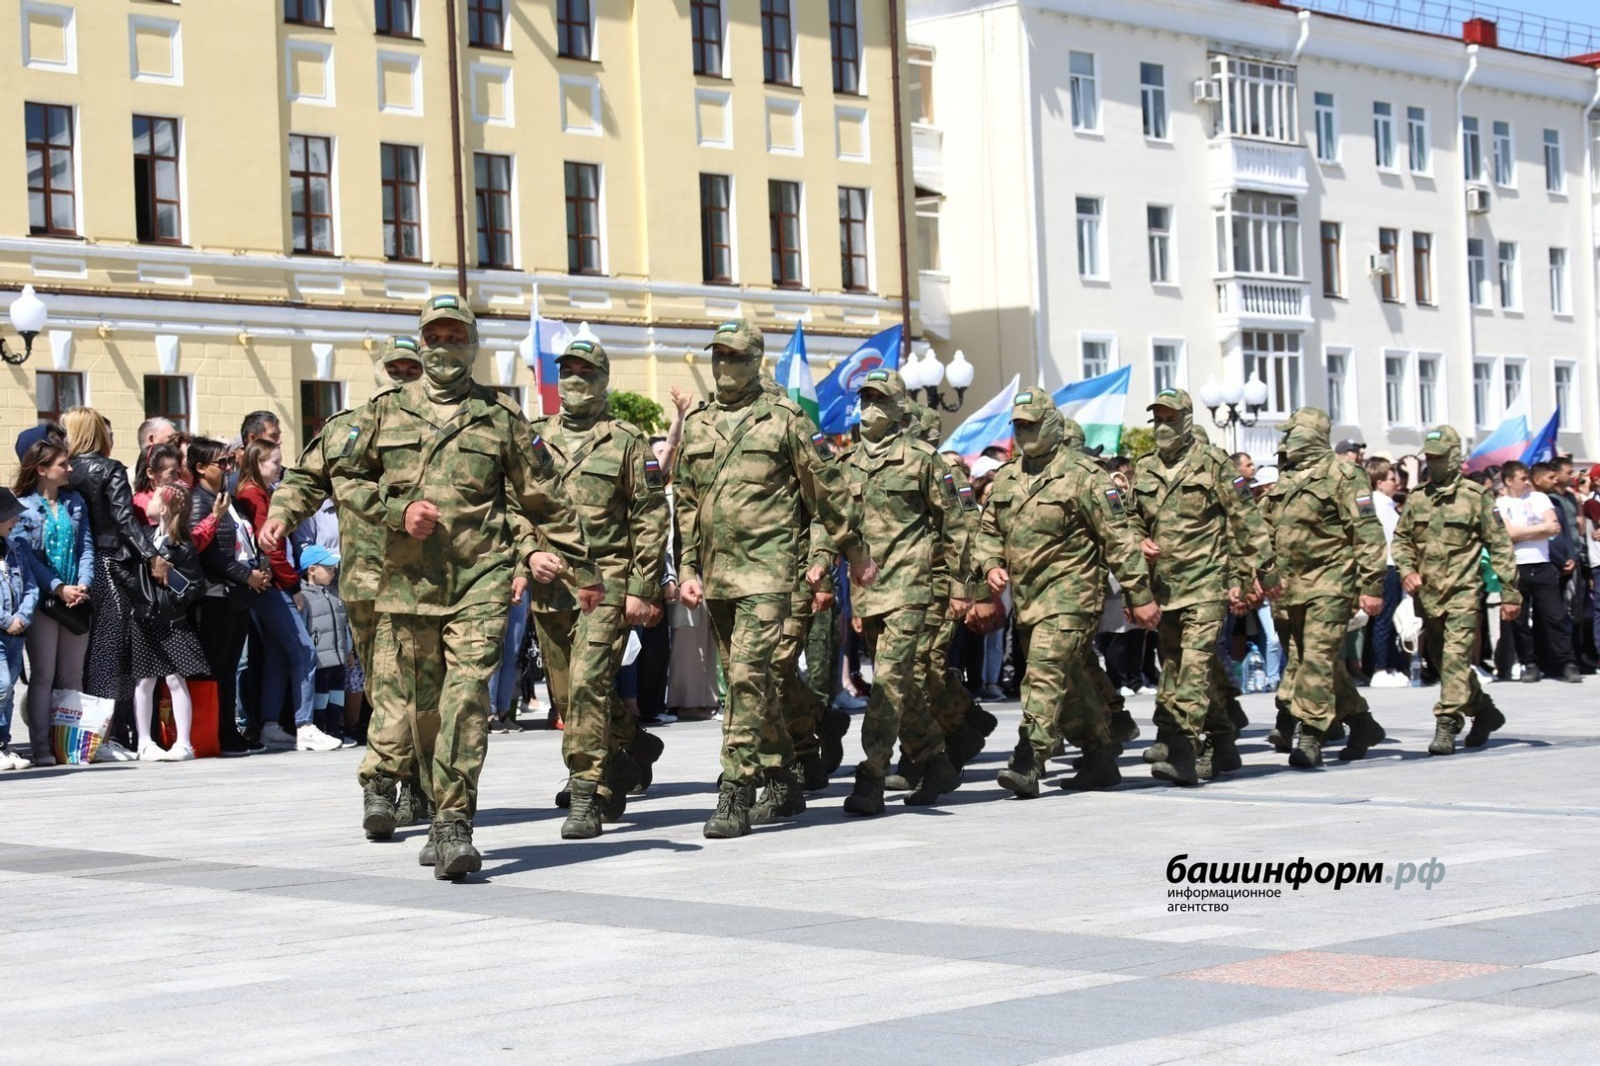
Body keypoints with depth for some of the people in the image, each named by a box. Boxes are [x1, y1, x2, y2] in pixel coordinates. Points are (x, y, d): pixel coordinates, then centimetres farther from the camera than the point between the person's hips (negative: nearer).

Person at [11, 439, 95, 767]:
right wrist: (59, 588, -17)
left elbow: (86, 546, 8)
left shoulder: (75, 502, 12)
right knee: (43, 675, -2)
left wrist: (84, 583, -9)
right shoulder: (21, 506, -3)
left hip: (76, 600, 5)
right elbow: (24, 555, -10)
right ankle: (40, 747, 0)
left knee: (73, 676, 8)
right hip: (42, 600, -5)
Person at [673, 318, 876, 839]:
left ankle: (734, 795, -16)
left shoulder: (784, 419, 0)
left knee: (748, 674, -15)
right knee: (748, 678, 13)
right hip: (715, 572, 6)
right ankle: (781, 776, 28)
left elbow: (828, 488, 4)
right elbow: (685, 506, 15)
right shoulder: (695, 425, 13)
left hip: (765, 568, -6)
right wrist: (687, 570, 7)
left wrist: (855, 551, 8)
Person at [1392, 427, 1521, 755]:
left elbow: (1500, 546, -2)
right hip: (1427, 593, 6)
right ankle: (1484, 711, 32)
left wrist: (1509, 593, -5)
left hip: (1463, 592, -5)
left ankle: (1447, 727, -17)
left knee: (1455, 657, -16)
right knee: (1441, 660, 14)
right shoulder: (1417, 497, 9)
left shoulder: (1476, 496, -3)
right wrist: (1407, 570, -3)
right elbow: (1401, 538, 17)